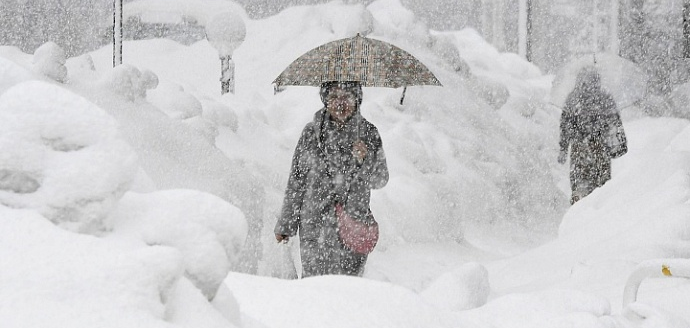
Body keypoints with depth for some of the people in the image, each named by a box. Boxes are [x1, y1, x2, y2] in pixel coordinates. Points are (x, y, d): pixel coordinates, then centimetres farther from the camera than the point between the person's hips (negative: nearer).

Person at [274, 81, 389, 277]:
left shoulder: (368, 133, 2)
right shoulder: (312, 132, 0)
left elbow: (380, 180, 4)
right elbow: (296, 181, 6)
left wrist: (365, 160, -17)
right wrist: (286, 223, 9)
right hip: (314, 225, 0)